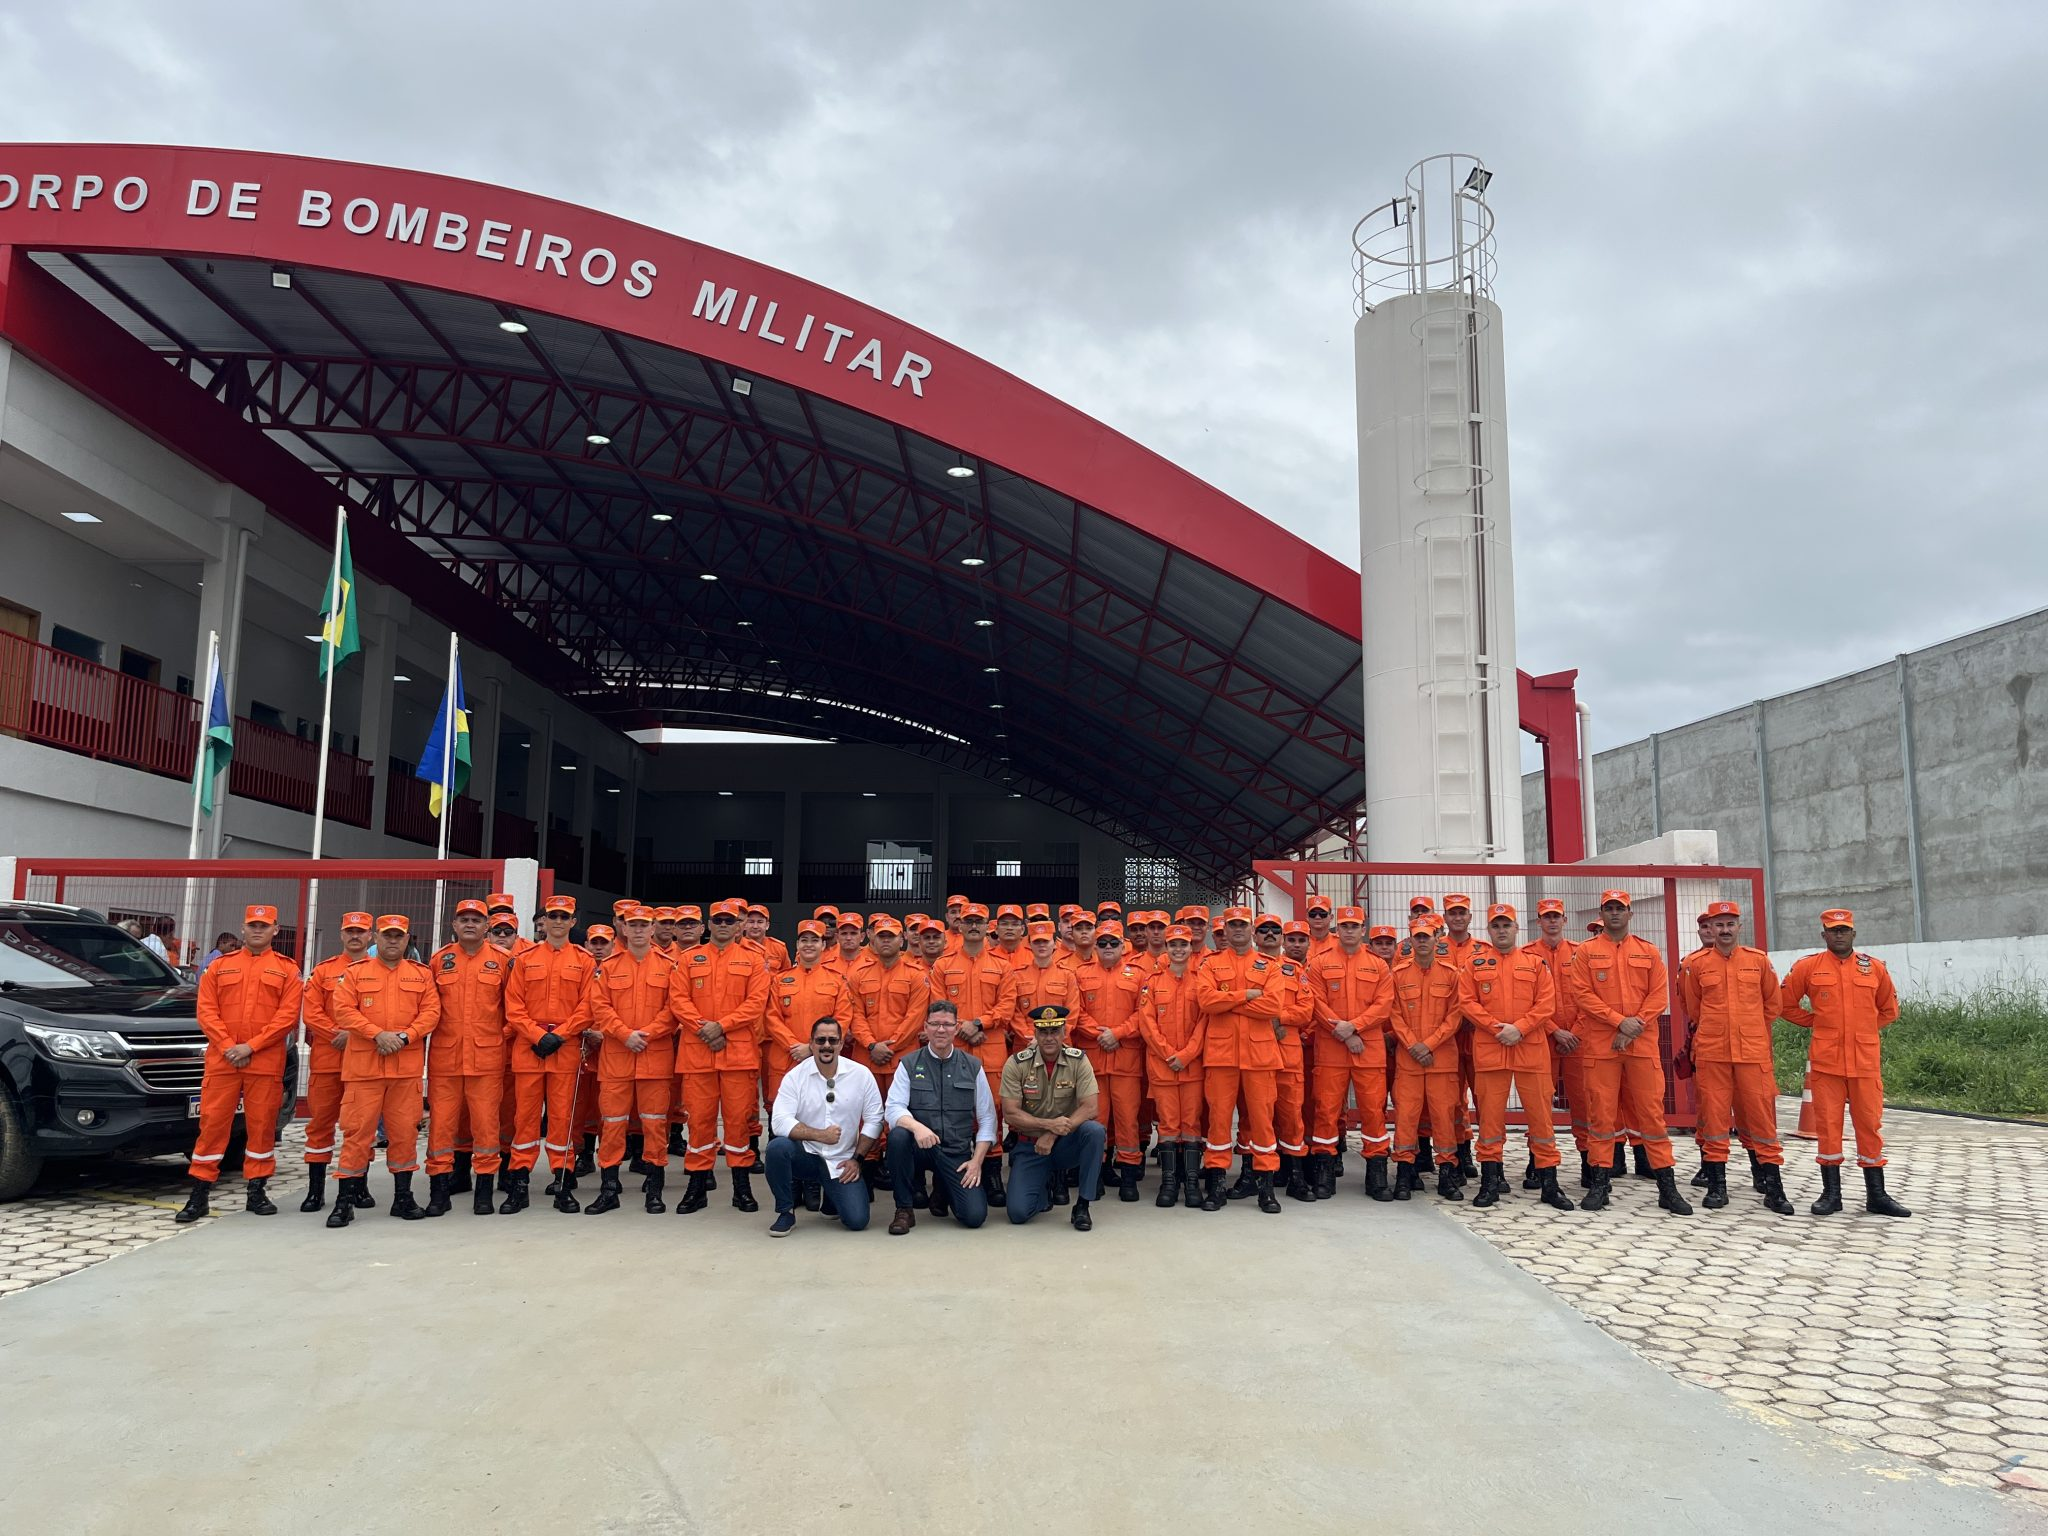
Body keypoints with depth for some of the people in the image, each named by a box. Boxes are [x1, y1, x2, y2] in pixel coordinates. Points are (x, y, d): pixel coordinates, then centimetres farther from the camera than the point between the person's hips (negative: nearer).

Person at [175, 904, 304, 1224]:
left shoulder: (287, 970, 6)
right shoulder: (220, 966, 12)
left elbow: (288, 1015, -3)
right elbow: (206, 1010, 4)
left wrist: (251, 1046, -12)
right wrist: (228, 1046, -10)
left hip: (266, 1063, -1)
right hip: (221, 1060, 1)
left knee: (262, 1124, 3)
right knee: (213, 1122, 1)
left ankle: (256, 1191, 14)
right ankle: (199, 1193, 8)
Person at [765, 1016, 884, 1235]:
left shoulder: (861, 1074, -4)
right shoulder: (794, 1076, -8)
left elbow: (874, 1120, 1)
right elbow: (779, 1121, -17)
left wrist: (857, 1158, -5)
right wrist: (820, 1135, -25)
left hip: (842, 1162, 0)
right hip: (806, 1155, 0)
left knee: (857, 1220, -16)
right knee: (777, 1147, -32)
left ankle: (832, 1191, 21)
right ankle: (786, 1213, -8)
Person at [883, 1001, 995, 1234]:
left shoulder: (973, 1067, 4)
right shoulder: (909, 1064, 0)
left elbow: (987, 1119, 6)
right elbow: (893, 1109, -10)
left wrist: (977, 1161, -4)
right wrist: (916, 1126, -31)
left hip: (958, 1154, 1)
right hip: (920, 1148, -1)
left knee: (975, 1215, -16)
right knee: (898, 1135, -34)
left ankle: (943, 1190, 21)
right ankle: (904, 1209, -12)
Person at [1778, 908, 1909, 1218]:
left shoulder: (1874, 967, 7)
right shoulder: (1807, 967, 3)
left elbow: (1889, 1009, 19)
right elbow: (1786, 1004, 11)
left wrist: (1865, 1029, 11)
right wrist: (1817, 1023, 7)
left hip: (1866, 1061, 1)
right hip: (1825, 1061, -1)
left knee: (1870, 1124, 4)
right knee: (1827, 1124, 2)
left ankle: (1876, 1195, 13)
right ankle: (1831, 1193, 9)